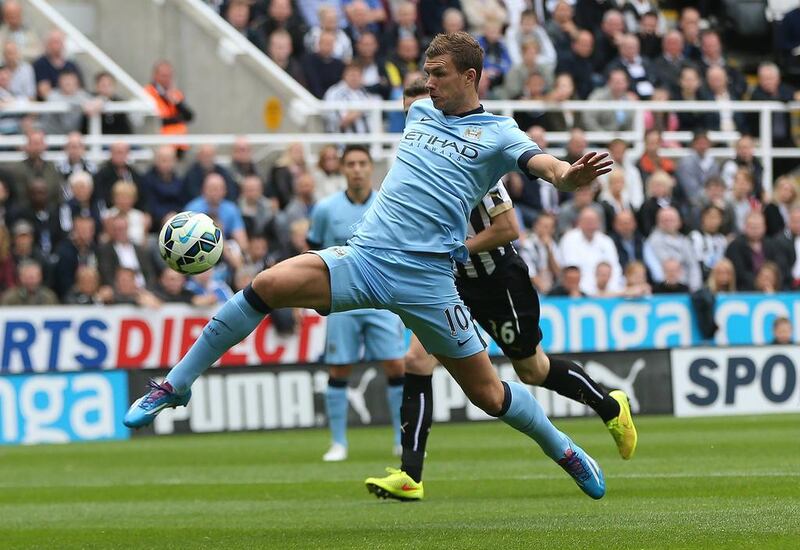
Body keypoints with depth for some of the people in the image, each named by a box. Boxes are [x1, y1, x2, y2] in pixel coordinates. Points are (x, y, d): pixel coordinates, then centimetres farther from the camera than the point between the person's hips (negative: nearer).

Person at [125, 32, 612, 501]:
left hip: (426, 280, -3)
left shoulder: (497, 135, 2)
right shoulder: (420, 112, 17)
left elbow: (542, 163, -16)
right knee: (268, 285, -19)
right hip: (365, 255, 3)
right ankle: (176, 385, -8)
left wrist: (569, 176, -36)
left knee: (488, 393, 1)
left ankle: (565, 451, 30)